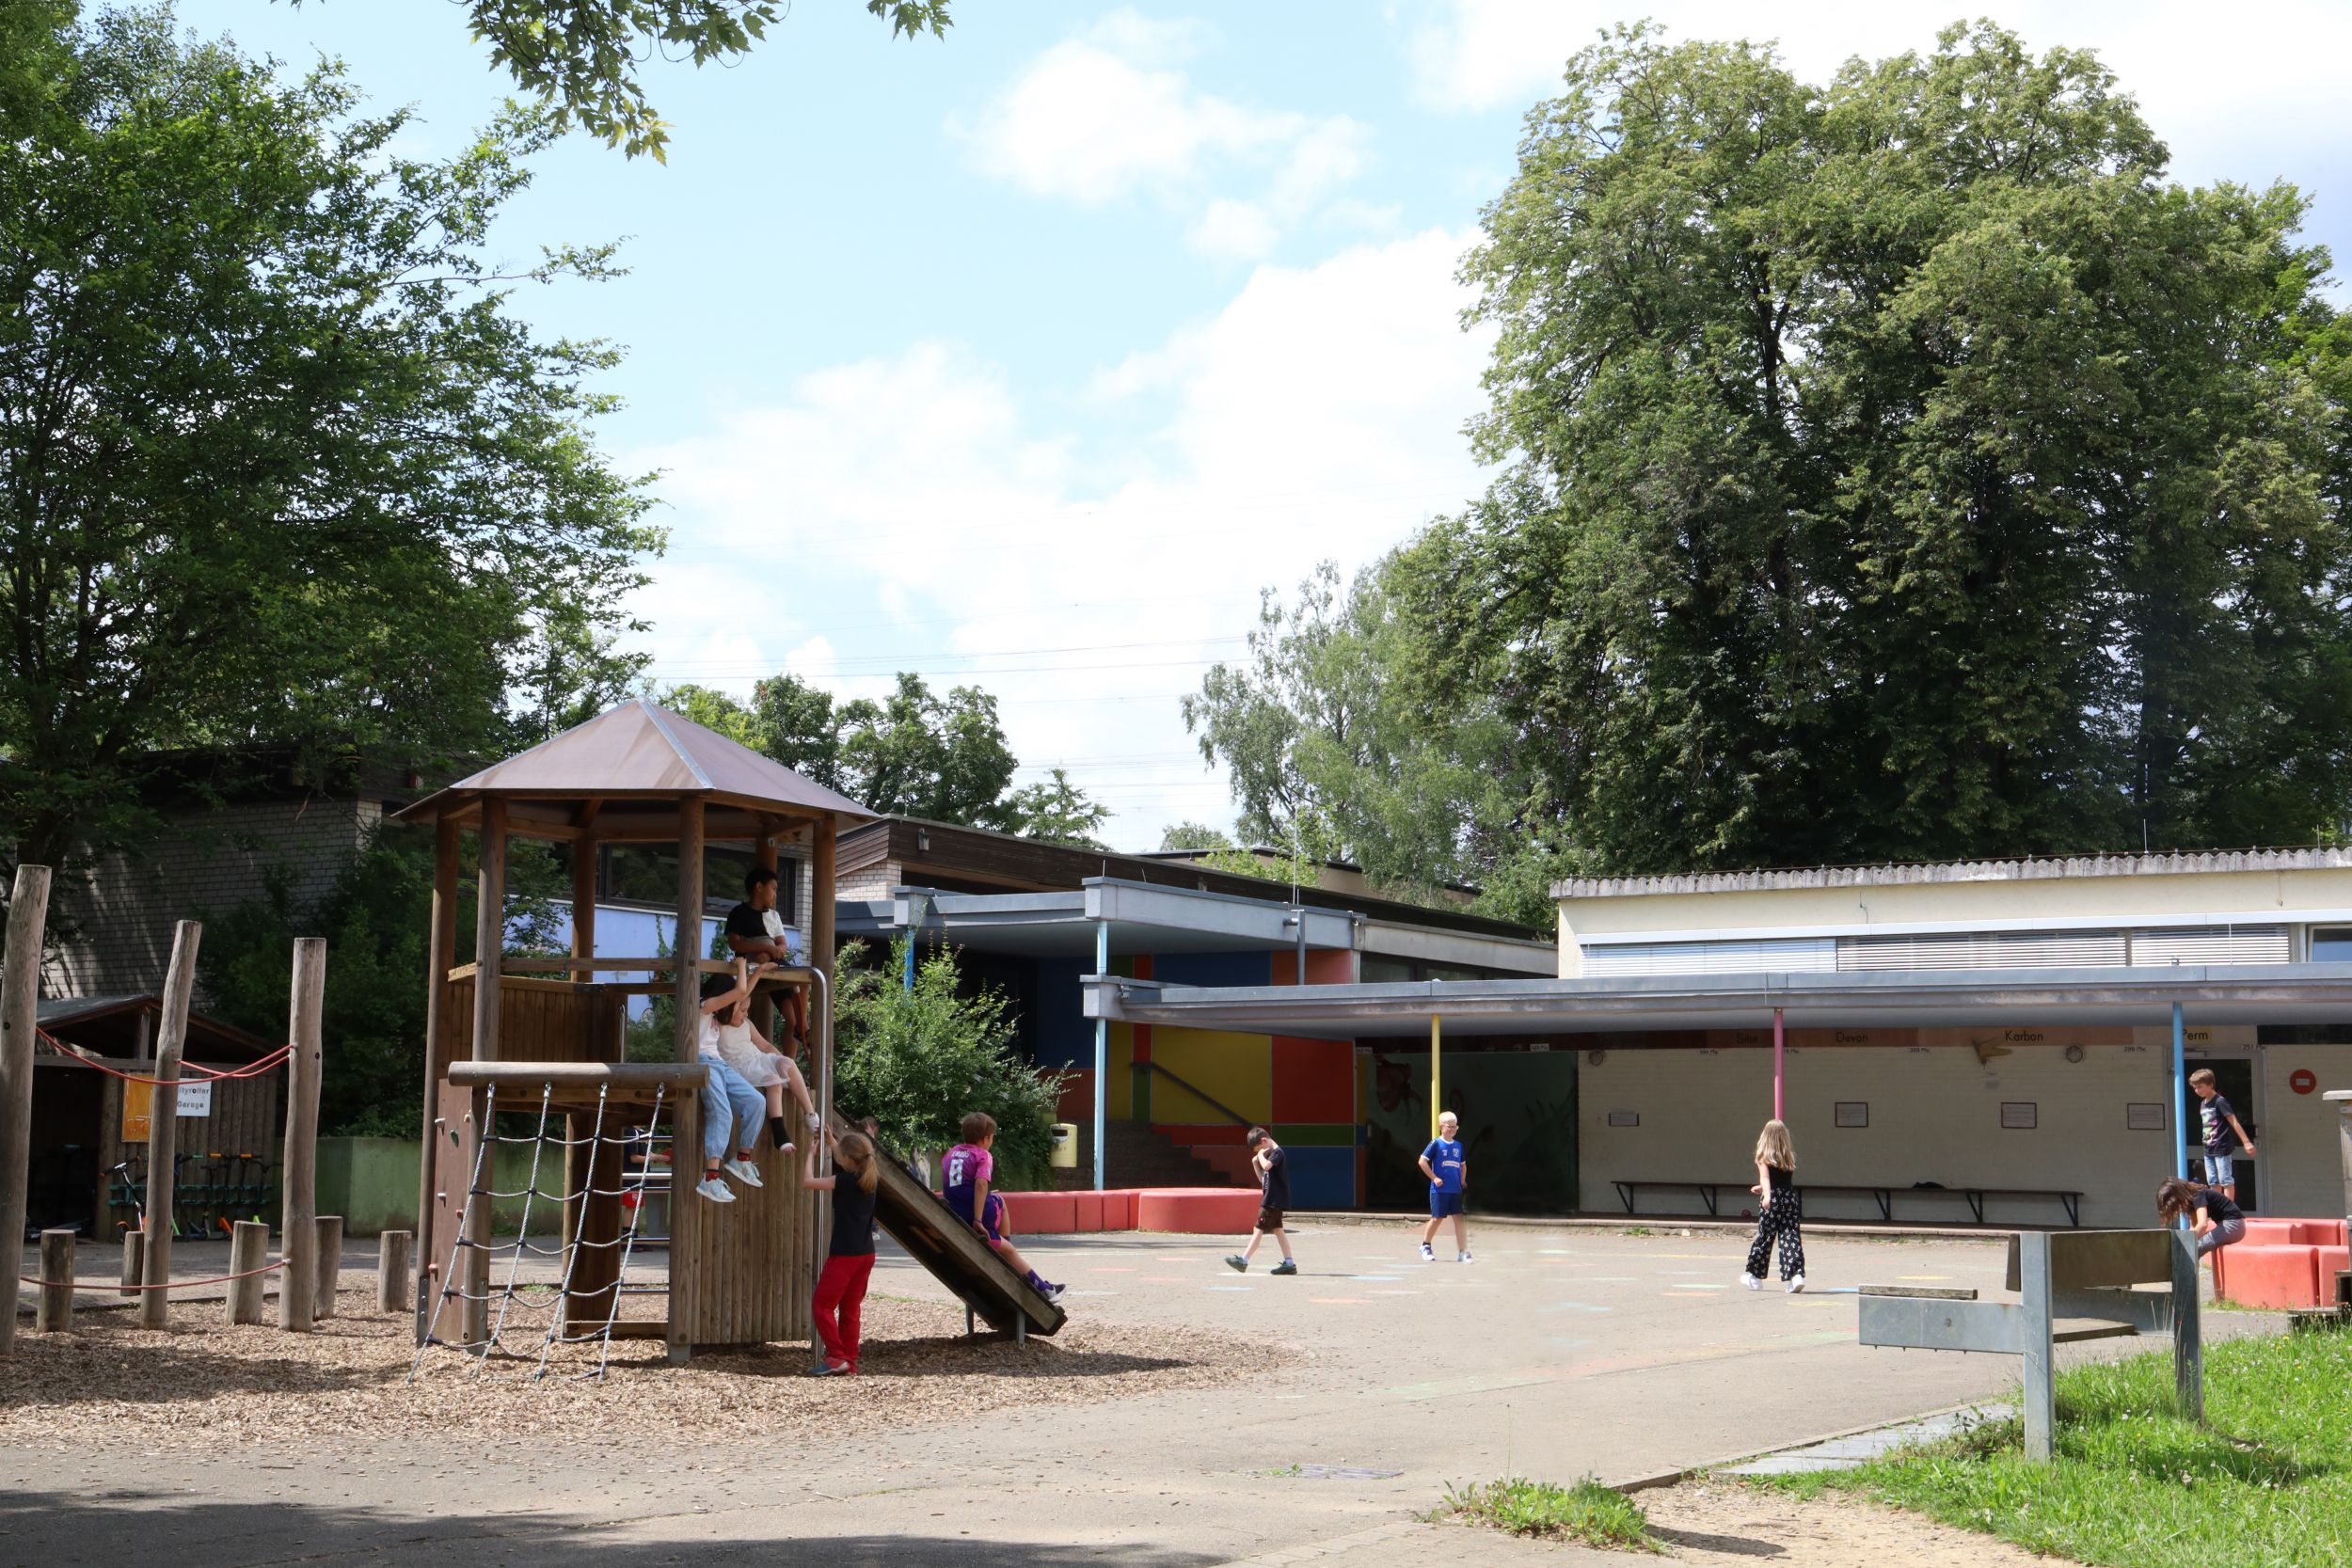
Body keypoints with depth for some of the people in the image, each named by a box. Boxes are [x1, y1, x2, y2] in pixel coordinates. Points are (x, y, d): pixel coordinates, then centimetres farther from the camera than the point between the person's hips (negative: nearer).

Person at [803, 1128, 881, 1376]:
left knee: (822, 1306, 1)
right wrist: (832, 1142, 31)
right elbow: (849, 1166, 29)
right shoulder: (869, 1179, 6)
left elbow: (808, 1182, -13)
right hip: (866, 1254, 8)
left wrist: (811, 1153, 1)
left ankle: (836, 1357, -6)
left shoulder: (846, 1181, -16)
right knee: (850, 1309, 12)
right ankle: (849, 1363, 11)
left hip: (844, 1254, -8)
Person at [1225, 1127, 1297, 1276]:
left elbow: (1267, 1166, -35)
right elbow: (1263, 1178, 21)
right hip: (1273, 1200, 10)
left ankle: (1243, 1260, -8)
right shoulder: (1270, 1154, 16)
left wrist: (1261, 1155, -16)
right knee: (1277, 1230, 9)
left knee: (1259, 1229, -8)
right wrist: (1255, 1163, 8)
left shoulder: (1277, 1153, -13)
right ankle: (1289, 1263, 8)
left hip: (1274, 1200, -10)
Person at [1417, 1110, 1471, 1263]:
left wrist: (1463, 1181, 11)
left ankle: (1462, 1252, -2)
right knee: (1437, 1218, 3)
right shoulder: (1436, 1143, -6)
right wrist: (1434, 1178, -11)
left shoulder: (1458, 1145, 11)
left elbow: (1463, 1165, 24)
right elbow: (1422, 1161, -9)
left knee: (1459, 1219, -2)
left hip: (1456, 1190, 4)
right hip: (1439, 1189, -4)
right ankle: (1425, 1246, 24)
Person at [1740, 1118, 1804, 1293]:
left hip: (1773, 1200, -3)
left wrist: (1767, 1195, -31)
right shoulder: (1790, 1156, 13)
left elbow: (1765, 1177, -18)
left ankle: (1753, 1275, 21)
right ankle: (1796, 1274, -17)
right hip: (1791, 1198, 3)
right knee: (1792, 1237, -1)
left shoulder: (1764, 1156, -1)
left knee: (1764, 1237, 7)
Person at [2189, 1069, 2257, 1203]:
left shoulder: (2220, 1101, -13)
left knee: (2226, 1181, -3)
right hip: (2209, 1149, 8)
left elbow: (2234, 1122, -16)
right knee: (2213, 1182, 11)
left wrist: (2246, 1142, -19)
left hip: (2222, 1148, -8)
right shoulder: (2203, 1104, 10)